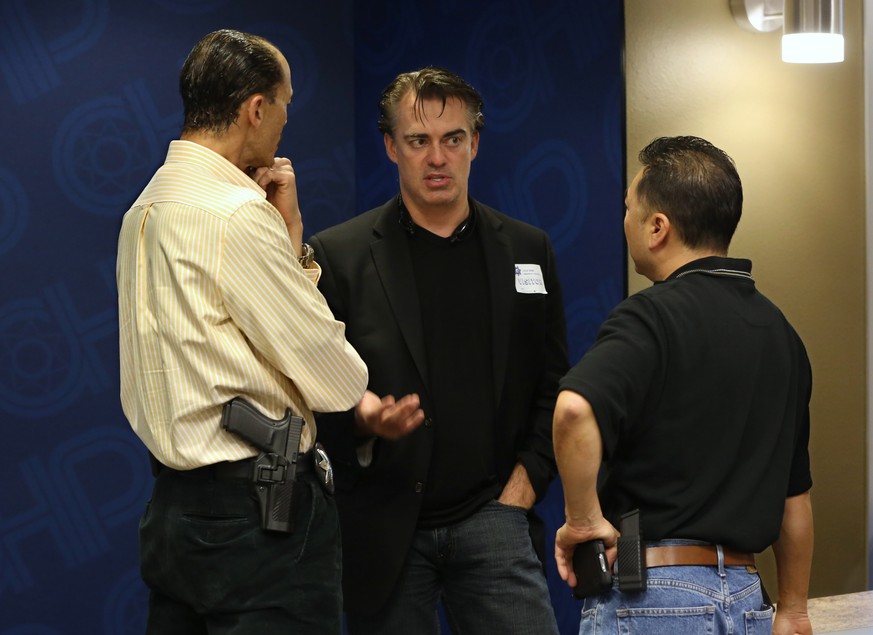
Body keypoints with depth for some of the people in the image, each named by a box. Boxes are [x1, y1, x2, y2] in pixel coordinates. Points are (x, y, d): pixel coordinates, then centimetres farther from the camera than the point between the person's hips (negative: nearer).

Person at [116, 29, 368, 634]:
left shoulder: (148, 207, 12)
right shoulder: (238, 215, -17)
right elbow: (337, 382, -14)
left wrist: (289, 231, 9)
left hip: (174, 508, 10)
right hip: (257, 515, -10)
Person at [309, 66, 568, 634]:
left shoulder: (527, 251, 10)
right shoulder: (338, 256, 3)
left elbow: (554, 391, 11)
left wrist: (520, 492, 0)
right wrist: (361, 417, -19)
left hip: (490, 516, 1)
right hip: (383, 532, -1)